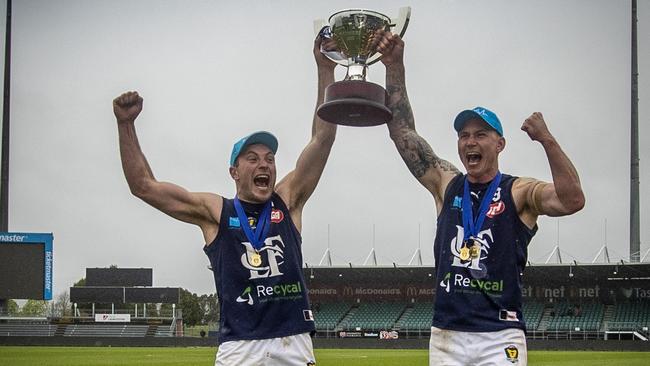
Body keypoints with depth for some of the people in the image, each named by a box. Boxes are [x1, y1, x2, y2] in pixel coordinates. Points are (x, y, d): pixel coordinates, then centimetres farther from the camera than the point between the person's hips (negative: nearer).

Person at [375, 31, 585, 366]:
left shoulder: (520, 192, 0)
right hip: (445, 335, 4)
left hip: (500, 338, -4)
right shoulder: (446, 184, 11)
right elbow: (402, 131, 8)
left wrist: (547, 140, -25)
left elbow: (572, 200, -19)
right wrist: (394, 66, 1)